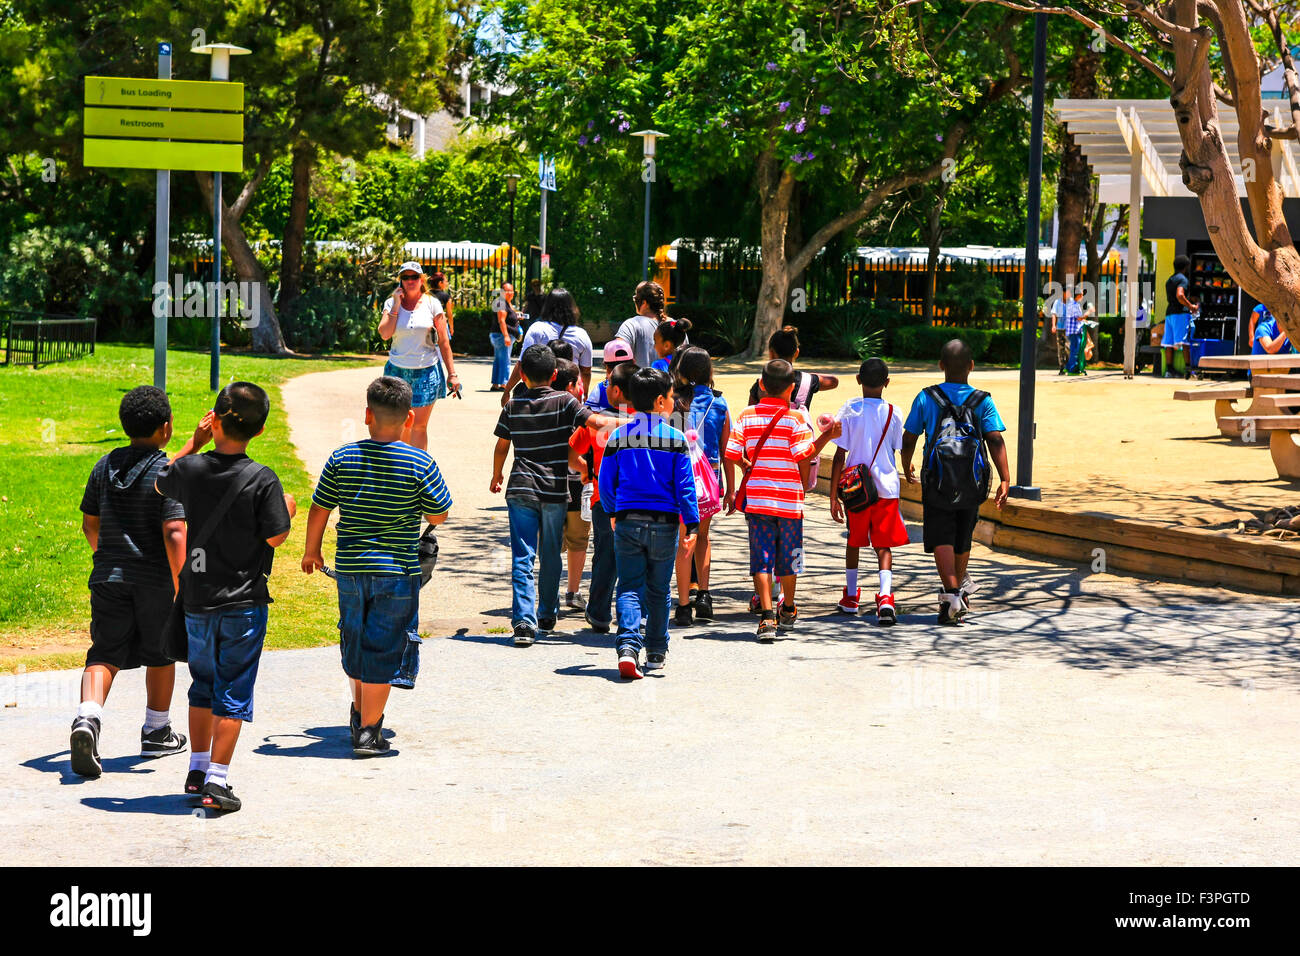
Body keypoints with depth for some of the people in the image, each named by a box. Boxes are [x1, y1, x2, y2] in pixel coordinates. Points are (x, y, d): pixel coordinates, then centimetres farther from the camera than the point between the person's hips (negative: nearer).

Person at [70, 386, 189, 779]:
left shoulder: (105, 466, 6)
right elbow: (174, 532, -22)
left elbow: (89, 525, 16)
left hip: (108, 576, 4)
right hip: (156, 579, -4)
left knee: (105, 654, 2)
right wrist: (183, 591, -22)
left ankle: (87, 717, -26)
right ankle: (157, 733, 29)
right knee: (160, 655, 16)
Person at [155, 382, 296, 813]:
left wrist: (195, 442, 21)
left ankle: (197, 769, 26)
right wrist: (288, 509, 5)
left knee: (203, 684, 20)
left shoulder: (190, 468, -4)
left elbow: (161, 482, 18)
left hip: (196, 599, 4)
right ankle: (216, 780, -2)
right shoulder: (262, 480, -16)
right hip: (243, 602, -4)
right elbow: (275, 537, -14)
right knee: (233, 691, 2)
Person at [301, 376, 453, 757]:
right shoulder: (420, 463, -10)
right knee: (383, 648, 4)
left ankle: (360, 713, 37)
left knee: (355, 642, 21)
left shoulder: (342, 458, -2)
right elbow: (438, 516, -4)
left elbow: (319, 510, 4)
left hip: (349, 568, 3)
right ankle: (369, 730, 3)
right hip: (398, 569, -3)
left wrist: (311, 551, 20)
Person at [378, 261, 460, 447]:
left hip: (426, 371, -2)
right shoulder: (392, 303, 5)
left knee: (419, 426, -4)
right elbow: (385, 334, -9)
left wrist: (452, 374, -3)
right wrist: (396, 305, -9)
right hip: (398, 369, 2)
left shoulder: (432, 304, 1)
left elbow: (443, 341, 1)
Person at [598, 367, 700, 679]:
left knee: (629, 588, 1)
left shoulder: (618, 436, 1)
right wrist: (692, 525, -2)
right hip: (664, 524, -1)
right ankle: (656, 652, 22)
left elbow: (606, 483, 5)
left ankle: (628, 646, -20)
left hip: (627, 522, 1)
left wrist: (613, 513, 22)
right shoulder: (675, 438, -5)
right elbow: (685, 485, -6)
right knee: (659, 590, 13)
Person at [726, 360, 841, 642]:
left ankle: (767, 615, -13)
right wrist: (827, 436, -1)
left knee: (761, 557, 0)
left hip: (756, 496, 1)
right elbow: (804, 454, -13)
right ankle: (787, 610, 33)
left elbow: (732, 452, 0)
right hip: (789, 497, -1)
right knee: (788, 555, 15)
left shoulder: (747, 415, 2)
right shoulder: (795, 417, -6)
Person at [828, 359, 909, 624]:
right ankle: (885, 595, -20)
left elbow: (840, 456, -7)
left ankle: (851, 596, 29)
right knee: (883, 545, 1)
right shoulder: (893, 413, -2)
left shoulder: (849, 410, -6)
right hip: (887, 487, 0)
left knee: (854, 540, 19)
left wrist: (833, 496, -3)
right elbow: (894, 451, 10)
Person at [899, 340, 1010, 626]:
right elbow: (996, 441, -13)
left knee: (941, 539, -3)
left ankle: (951, 594, -22)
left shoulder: (926, 398, -3)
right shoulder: (983, 401, -3)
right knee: (962, 539, 19)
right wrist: (1005, 479, -15)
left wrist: (906, 467, 20)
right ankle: (961, 586, 38)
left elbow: (908, 439, 1)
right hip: (972, 484, 2)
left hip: (937, 483, -2)